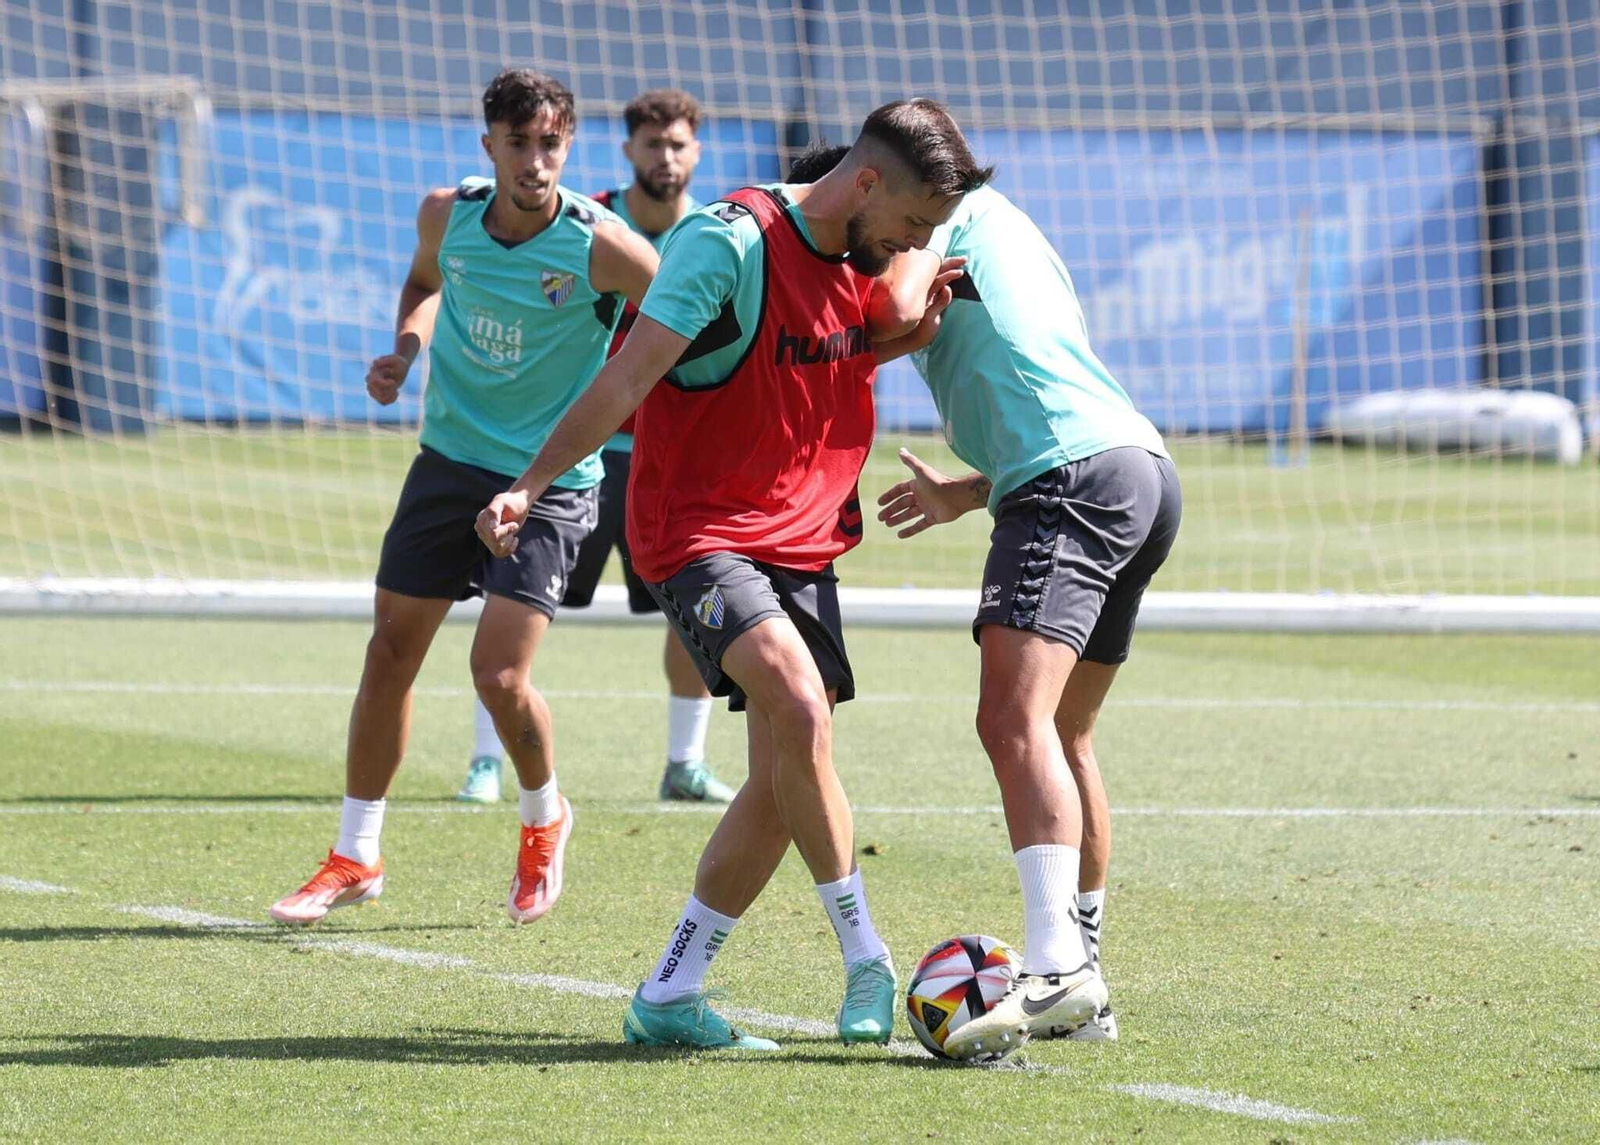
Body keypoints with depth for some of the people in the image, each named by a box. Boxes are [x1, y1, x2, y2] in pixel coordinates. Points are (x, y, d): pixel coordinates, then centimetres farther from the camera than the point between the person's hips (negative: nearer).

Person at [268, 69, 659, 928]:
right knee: (389, 653, 6)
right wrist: (406, 348, 1)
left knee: (500, 676, -14)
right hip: (449, 460, 5)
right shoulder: (447, 217, -5)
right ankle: (355, 859, 21)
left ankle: (544, 821, 18)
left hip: (550, 480, -5)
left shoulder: (598, 246, -19)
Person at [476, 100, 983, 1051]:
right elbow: (627, 378, -20)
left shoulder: (867, 265, 6)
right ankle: (867, 960, -19)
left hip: (804, 542, 8)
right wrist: (529, 487, -27)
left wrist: (923, 320, 3)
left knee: (782, 787, 1)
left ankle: (669, 997, 12)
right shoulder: (733, 241, -17)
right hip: (700, 533, -8)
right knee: (799, 706, -28)